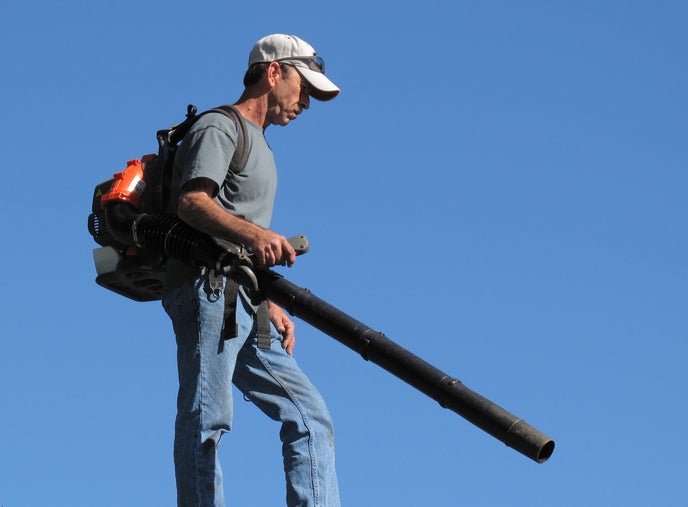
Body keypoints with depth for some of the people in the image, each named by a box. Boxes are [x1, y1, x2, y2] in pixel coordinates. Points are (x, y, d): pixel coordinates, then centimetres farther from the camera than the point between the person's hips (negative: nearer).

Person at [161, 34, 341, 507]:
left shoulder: (258, 145, 31)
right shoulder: (220, 128, 1)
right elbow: (191, 201, -18)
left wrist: (271, 304, 19)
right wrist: (253, 233, -34)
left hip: (243, 308, 9)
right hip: (208, 292, -9)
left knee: (309, 415, 0)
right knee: (206, 420, -14)